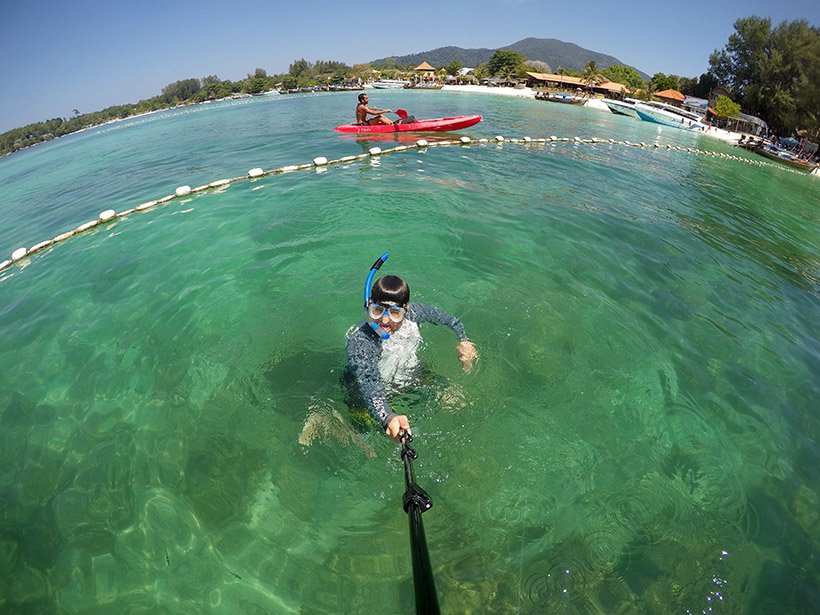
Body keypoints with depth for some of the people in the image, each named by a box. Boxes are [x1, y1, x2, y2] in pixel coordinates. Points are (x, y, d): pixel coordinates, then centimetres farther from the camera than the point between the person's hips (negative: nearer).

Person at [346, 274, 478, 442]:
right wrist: (388, 418, -70)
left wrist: (463, 340, -5)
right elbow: (369, 383, -51)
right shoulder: (359, 342, -37)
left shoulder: (411, 312, -21)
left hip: (413, 377, 4)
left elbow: (437, 314, 0)